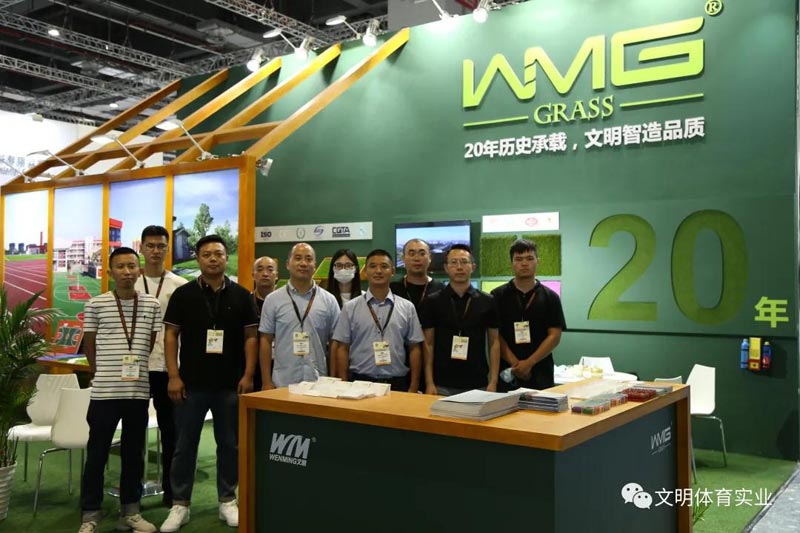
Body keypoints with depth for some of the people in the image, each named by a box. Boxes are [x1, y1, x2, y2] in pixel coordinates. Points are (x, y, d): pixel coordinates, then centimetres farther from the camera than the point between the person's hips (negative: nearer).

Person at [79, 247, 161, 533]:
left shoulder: (152, 305, 3)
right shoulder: (96, 304, -2)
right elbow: (89, 347, 5)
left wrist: (134, 369, 10)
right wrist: (106, 374, 9)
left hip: (139, 390, 2)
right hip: (104, 391, -2)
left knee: (134, 453, 12)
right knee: (97, 454, 5)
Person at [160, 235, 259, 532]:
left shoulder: (241, 296, 2)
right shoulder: (183, 294, 1)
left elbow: (250, 337, 3)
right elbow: (171, 335, 1)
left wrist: (248, 375, -5)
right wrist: (173, 376, -6)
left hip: (230, 384, 1)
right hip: (191, 383, 0)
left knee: (229, 444, 9)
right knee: (185, 445, 7)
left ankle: (227, 501, 23)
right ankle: (180, 504, 19)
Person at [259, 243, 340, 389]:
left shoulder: (329, 300, 5)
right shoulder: (273, 300, 3)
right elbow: (266, 341, 4)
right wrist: (267, 382, 0)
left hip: (318, 383, 1)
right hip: (283, 383, 0)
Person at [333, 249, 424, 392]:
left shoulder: (407, 308, 4)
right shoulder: (350, 308, 3)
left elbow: (414, 349, 4)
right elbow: (342, 349, 3)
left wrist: (413, 388, -1)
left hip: (397, 385, 1)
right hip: (360, 383, 0)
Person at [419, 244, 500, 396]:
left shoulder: (487, 302, 4)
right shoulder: (432, 302, 2)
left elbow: (494, 342, 6)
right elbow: (428, 344, 2)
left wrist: (493, 382, -2)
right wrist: (429, 383, -5)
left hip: (477, 384, 1)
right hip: (443, 385, -1)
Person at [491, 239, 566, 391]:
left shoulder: (550, 297, 5)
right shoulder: (497, 296, 3)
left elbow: (554, 336, -1)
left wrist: (529, 363, -11)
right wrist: (514, 363, -13)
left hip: (541, 374, 1)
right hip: (506, 373, -1)